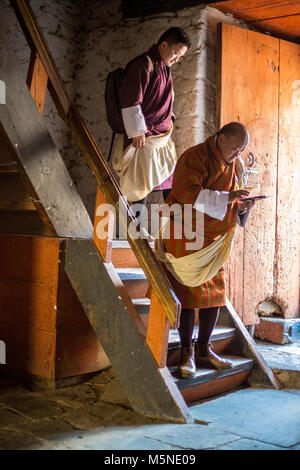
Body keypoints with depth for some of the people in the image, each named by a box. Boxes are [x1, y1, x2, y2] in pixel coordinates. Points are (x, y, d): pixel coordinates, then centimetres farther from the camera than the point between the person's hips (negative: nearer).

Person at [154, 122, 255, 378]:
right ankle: (187, 353, 8)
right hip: (185, 238, -7)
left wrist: (242, 206, -6)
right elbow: (187, 193, -27)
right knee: (188, 294, -5)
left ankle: (204, 349, 22)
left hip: (215, 240, 7)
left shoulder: (236, 165, 10)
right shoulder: (194, 157, -13)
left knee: (215, 294, 8)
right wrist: (225, 198, -30)